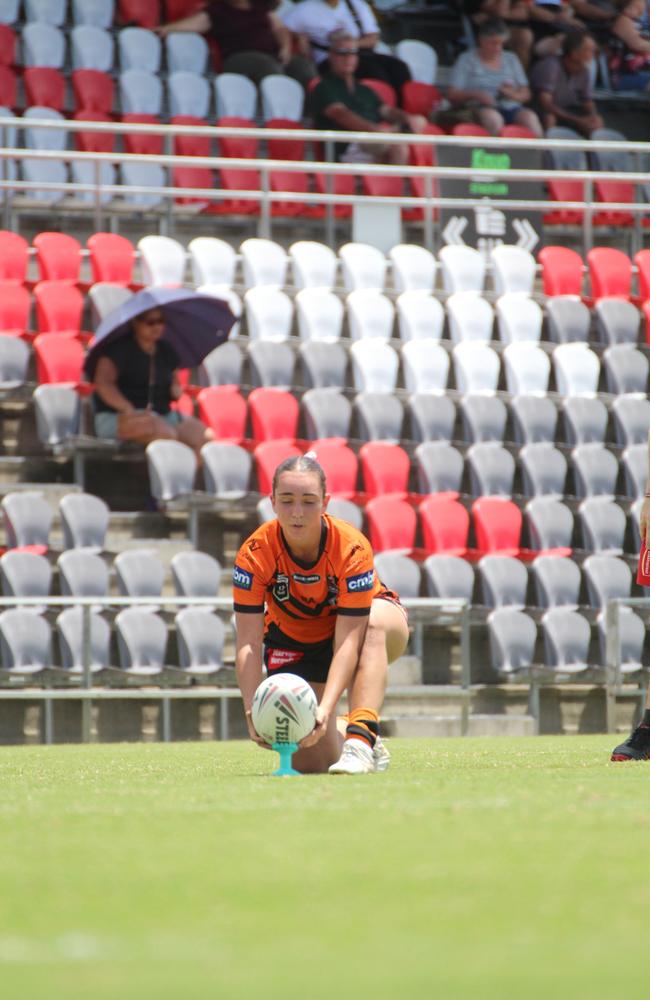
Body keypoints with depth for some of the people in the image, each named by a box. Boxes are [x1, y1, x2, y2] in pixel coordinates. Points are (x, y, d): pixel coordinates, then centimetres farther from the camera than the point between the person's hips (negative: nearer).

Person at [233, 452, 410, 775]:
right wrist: (253, 713, -42)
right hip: (292, 640, 2)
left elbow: (348, 639, -36)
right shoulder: (254, 554, -27)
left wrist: (326, 708, -49)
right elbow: (248, 644, -28)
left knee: (376, 621, -40)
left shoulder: (352, 548, -32)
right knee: (308, 761, -10)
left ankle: (360, 741, -41)